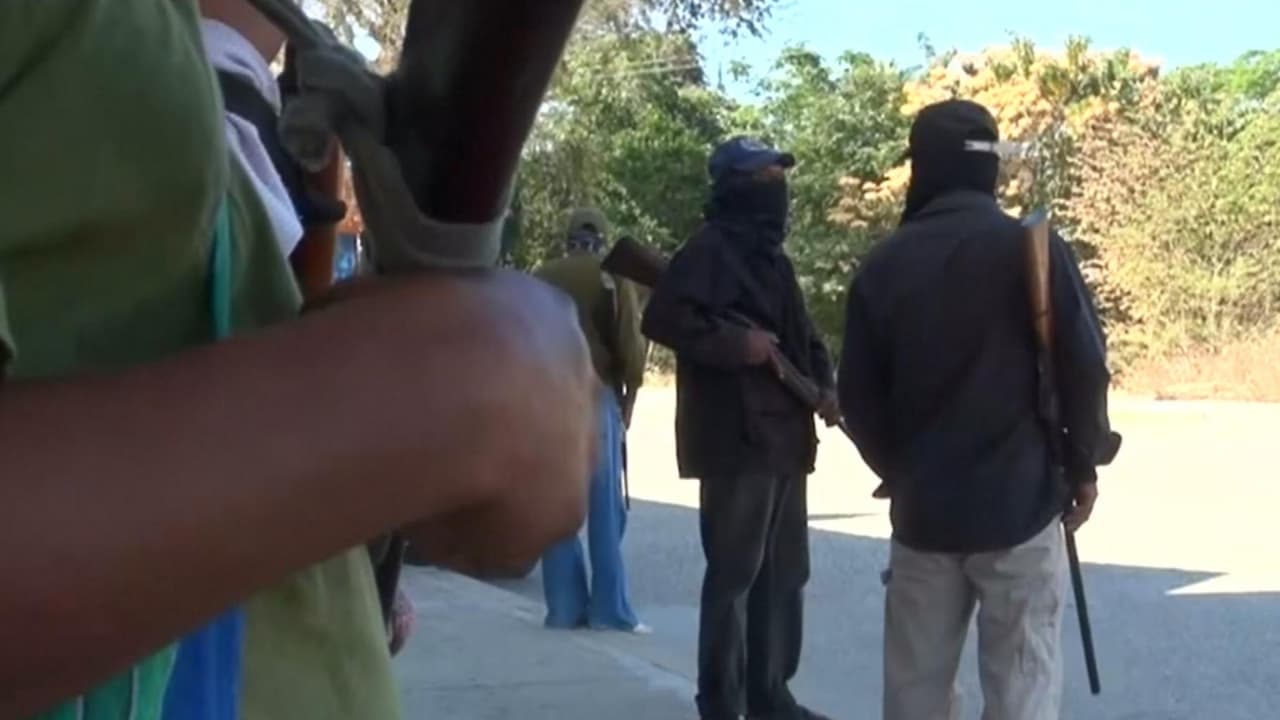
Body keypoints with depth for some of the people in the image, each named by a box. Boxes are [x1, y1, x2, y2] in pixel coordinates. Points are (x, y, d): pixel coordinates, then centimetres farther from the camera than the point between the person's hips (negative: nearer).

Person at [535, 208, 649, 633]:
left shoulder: (542, 279, 9)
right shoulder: (614, 279, 1)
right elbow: (632, 347, -3)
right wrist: (628, 399, 8)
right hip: (598, 397, -2)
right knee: (605, 509, 2)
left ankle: (564, 607, 6)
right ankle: (609, 609, 1)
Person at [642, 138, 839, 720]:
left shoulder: (773, 259, 19)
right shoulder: (710, 250, -9)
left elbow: (801, 335, 24)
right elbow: (662, 318, -21)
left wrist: (824, 385, 7)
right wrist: (738, 344, -21)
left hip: (784, 437, 9)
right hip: (736, 439, -9)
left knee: (784, 572, 14)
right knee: (734, 573, -5)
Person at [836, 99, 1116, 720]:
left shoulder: (884, 266, 2)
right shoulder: (1031, 249, -6)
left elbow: (857, 395, 3)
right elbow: (1083, 366, -9)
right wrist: (1082, 464, 6)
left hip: (922, 511, 3)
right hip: (1019, 504, -3)